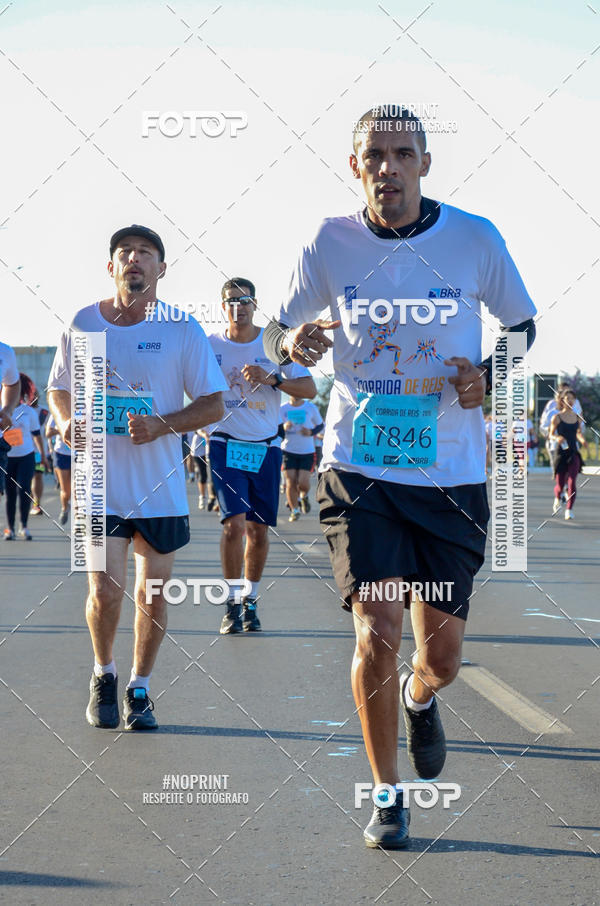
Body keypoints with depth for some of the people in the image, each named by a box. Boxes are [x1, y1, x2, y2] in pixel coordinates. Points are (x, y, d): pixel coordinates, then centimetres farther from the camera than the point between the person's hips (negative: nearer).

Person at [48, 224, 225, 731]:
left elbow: (213, 405, 0)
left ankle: (140, 690, 26)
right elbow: (59, 388, 16)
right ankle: (104, 675, 19)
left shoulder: (182, 329, -2)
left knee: (153, 593, 7)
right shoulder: (83, 324, 3)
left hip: (162, 484, 0)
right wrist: (66, 420, -6)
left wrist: (163, 426, -16)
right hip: (101, 480, 0)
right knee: (105, 591, -8)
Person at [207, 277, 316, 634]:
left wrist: (272, 379, -18)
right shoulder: (210, 345, -1)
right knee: (234, 522, -15)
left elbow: (310, 389, -3)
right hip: (226, 444, -1)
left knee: (259, 529, 5)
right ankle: (233, 604, -5)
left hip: (266, 447, 1)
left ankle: (251, 601, 22)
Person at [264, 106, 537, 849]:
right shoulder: (328, 245, -2)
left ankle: (418, 698, 46)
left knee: (441, 658, 6)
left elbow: (523, 323, 11)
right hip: (359, 472, -1)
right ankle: (386, 796, 11)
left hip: (452, 476, 1)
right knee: (376, 634, -12)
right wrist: (292, 341, -14)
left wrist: (488, 374, -9)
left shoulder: (474, 239, -4)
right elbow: (275, 330, 10)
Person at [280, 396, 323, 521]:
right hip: (288, 451, 0)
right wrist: (284, 427, -19)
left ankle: (304, 496, 25)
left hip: (307, 452, 0)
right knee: (290, 483, -6)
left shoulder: (311, 407, 1)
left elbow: (320, 425, 13)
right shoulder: (282, 408, 1)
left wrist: (311, 432, -8)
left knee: (303, 483, -11)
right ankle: (294, 510, 11)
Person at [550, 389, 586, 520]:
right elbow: (551, 434, 4)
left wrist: (582, 440, -1)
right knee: (560, 485, 4)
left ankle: (569, 510, -10)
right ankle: (557, 499, 39)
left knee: (572, 482, -14)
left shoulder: (578, 417, 5)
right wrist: (557, 438, -18)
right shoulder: (557, 417, -3)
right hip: (560, 453, -2)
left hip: (573, 453, 2)